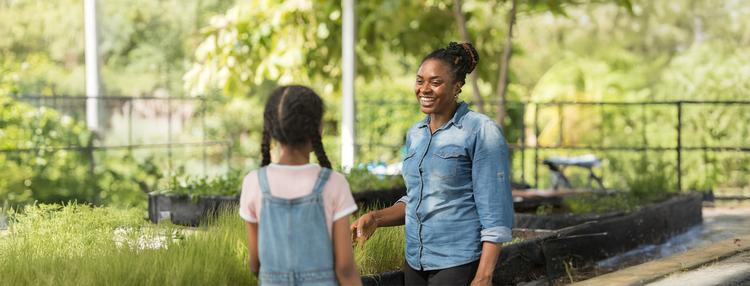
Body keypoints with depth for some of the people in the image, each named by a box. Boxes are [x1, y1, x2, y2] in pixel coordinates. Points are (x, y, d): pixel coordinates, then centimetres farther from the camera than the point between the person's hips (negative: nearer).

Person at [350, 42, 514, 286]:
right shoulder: (415, 134, 12)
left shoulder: (481, 133, -8)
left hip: (459, 265, -7)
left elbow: (496, 214, -11)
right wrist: (376, 218, 4)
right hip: (416, 263, 7)